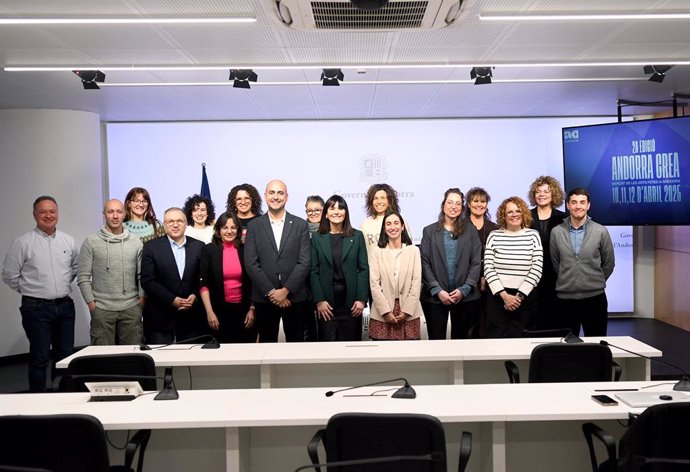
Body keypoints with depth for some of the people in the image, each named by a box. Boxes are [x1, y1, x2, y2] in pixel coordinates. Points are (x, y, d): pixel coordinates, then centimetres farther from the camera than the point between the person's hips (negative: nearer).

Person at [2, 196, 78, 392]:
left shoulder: (68, 241, 6)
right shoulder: (23, 243, -7)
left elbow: (76, 268, 19)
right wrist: (30, 291, 3)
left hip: (65, 306, 4)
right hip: (37, 309, -4)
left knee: (65, 355, 11)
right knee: (40, 358, 1)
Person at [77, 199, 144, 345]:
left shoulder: (136, 243, 6)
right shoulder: (91, 242, 1)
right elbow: (83, 277, 1)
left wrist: (142, 298, 1)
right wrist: (91, 302, -4)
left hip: (132, 308, 2)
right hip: (102, 310, -2)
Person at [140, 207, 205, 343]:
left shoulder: (199, 246, 5)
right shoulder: (152, 247, -1)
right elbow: (147, 281, -7)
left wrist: (195, 296, -11)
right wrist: (172, 300, -14)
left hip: (190, 315, 2)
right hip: (160, 317, -2)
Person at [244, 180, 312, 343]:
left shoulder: (300, 225, 3)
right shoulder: (254, 226, 4)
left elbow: (305, 262, -4)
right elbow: (251, 263, -3)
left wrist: (286, 290, -11)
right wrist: (271, 292, -10)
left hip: (295, 297, 0)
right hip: (264, 297, 0)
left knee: (295, 343, 6)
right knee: (267, 344, 9)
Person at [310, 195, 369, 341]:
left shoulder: (357, 236, 5)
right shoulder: (317, 238, 5)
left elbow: (363, 269, 2)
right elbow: (314, 271, 1)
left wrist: (361, 299, -7)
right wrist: (319, 300, -8)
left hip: (351, 302, 0)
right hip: (326, 302, 0)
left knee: (351, 339, 4)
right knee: (327, 339, 4)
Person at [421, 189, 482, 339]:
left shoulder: (471, 232, 7)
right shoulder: (429, 231, 6)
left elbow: (476, 263, 2)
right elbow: (425, 263, 0)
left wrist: (464, 289, -10)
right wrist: (437, 290, -11)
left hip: (465, 297, 1)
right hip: (435, 297, 0)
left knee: (461, 338, 7)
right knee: (436, 339, 2)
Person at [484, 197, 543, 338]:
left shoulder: (533, 235, 4)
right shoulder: (494, 236, 3)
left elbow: (536, 270, -3)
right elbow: (488, 269, -2)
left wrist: (519, 296, -10)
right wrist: (504, 295, -11)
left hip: (526, 298, 0)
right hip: (498, 296, 0)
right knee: (497, 338, 1)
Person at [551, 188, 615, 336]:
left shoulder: (601, 232, -2)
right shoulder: (556, 232, 1)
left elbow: (608, 264, 6)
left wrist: (596, 282, 10)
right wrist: (567, 282, 11)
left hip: (594, 297, -1)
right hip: (565, 298, 1)